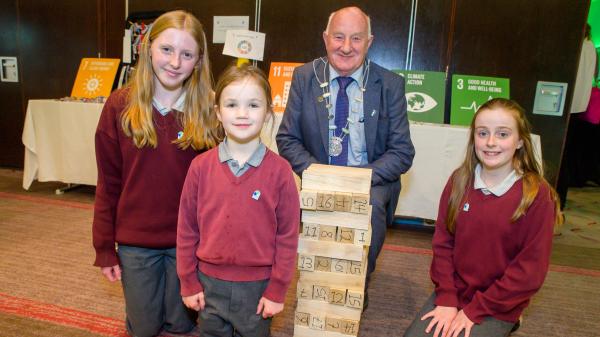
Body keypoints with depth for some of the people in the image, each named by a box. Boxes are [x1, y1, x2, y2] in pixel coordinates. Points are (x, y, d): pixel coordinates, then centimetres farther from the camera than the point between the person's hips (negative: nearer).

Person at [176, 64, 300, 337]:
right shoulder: (200, 166, -8)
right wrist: (188, 283, 2)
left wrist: (277, 290, -5)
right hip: (209, 282, 2)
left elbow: (288, 235, -8)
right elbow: (187, 228, -1)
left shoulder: (279, 170, -13)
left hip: (257, 285, -1)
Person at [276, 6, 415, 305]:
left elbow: (402, 152, -4)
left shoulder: (390, 85, -3)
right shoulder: (304, 77, 1)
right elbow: (287, 138, 2)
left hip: (372, 182, 0)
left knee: (371, 206, -32)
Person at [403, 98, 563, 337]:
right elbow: (442, 243, 0)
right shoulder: (459, 181, -4)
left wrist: (474, 310, -12)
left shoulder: (537, 195, -15)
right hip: (452, 294, 3)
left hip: (498, 306, -3)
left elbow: (530, 270, -13)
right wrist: (446, 298, -8)